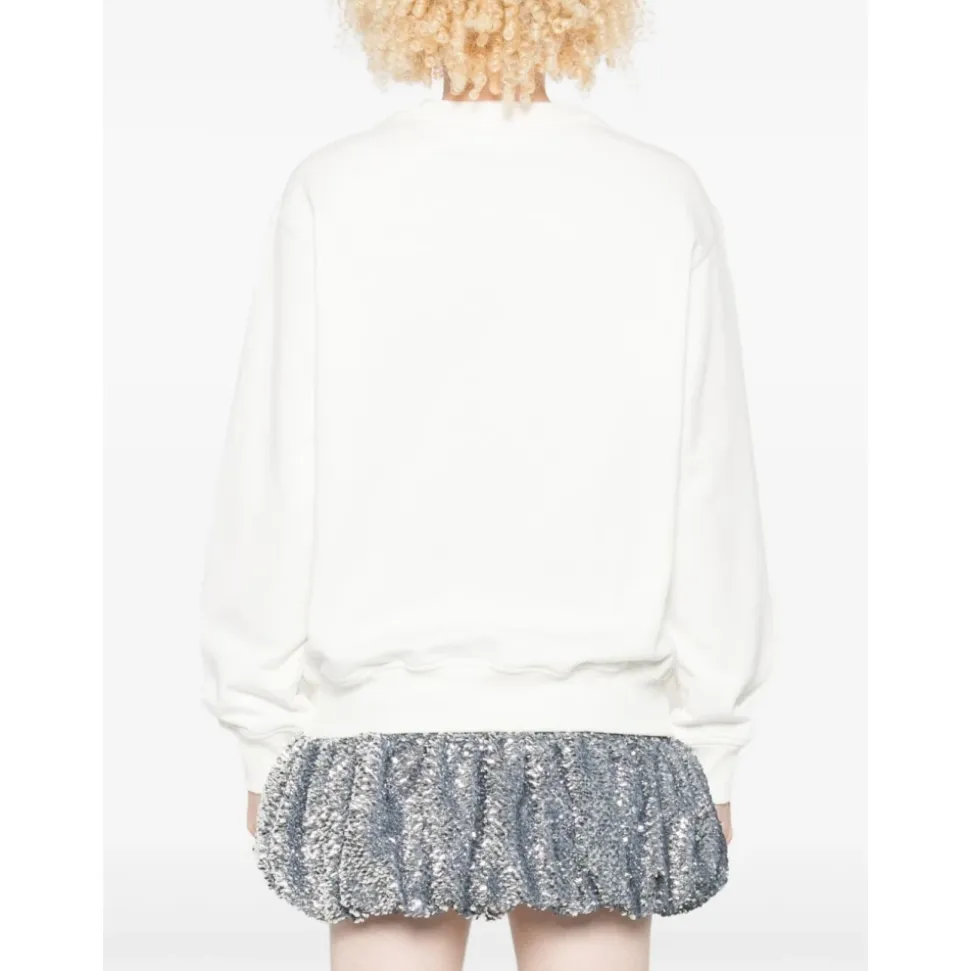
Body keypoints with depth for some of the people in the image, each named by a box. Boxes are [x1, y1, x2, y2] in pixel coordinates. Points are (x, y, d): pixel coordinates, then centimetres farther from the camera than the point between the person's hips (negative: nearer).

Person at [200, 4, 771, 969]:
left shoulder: (334, 194, -5)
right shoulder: (663, 201, -3)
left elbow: (274, 489, -3)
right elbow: (710, 501, -1)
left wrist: (266, 729, 7)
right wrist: (712, 738, 8)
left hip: (387, 727, 0)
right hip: (601, 738, 1)